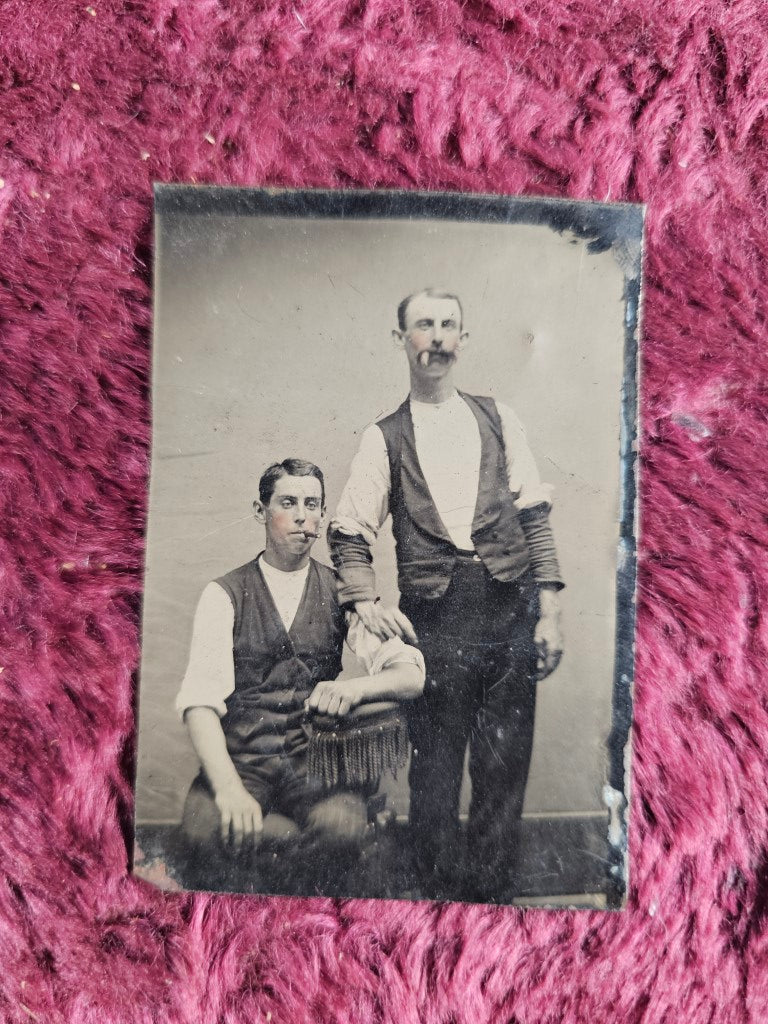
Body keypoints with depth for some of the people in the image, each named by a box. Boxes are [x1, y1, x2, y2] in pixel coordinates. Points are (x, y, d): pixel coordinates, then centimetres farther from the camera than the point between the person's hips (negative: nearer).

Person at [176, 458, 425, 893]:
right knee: (205, 827, -31)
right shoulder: (224, 595, 3)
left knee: (343, 823, -30)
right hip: (240, 759, 0)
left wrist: (355, 687, -25)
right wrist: (227, 787, -27)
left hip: (314, 761, 1)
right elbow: (201, 697, -10)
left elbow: (412, 675, -2)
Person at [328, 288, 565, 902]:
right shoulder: (384, 438, 10)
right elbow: (349, 532, 8)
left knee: (505, 770, 8)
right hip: (433, 618, -1)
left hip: (510, 610, 2)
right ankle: (445, 895, 25)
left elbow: (535, 517, 9)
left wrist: (550, 611, 2)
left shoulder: (498, 419, 13)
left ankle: (495, 894, 26)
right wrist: (367, 603, -8)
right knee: (434, 772, 6)